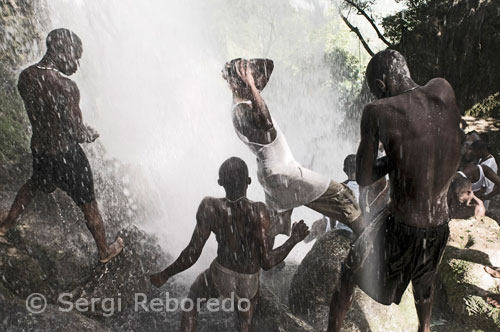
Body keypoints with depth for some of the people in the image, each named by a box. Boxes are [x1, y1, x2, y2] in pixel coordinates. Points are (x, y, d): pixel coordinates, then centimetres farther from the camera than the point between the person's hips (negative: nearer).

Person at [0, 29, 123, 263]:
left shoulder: (25, 77, -5)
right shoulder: (66, 87, -27)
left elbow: (37, 113, 8)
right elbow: (77, 132, -23)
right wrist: (91, 135, 1)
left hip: (38, 148, 6)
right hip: (66, 154, -6)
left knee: (34, 185, 36)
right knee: (88, 204, 11)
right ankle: (105, 251, 28)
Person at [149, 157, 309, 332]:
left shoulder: (211, 206, -24)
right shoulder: (259, 211, -25)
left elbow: (192, 254, -19)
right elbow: (267, 262, -21)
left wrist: (165, 275, -3)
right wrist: (294, 239, -9)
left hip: (220, 278, -1)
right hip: (249, 283, 1)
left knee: (193, 298, 33)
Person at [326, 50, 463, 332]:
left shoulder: (378, 112, -18)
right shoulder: (444, 90, -4)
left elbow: (363, 178, -12)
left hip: (401, 227, -6)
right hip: (441, 225, 6)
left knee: (349, 276, 19)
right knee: (424, 277, 35)